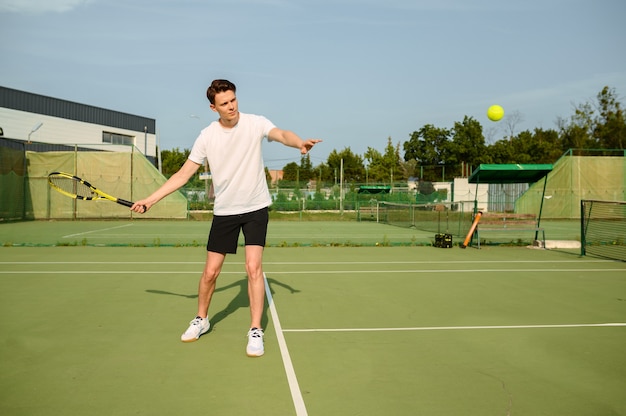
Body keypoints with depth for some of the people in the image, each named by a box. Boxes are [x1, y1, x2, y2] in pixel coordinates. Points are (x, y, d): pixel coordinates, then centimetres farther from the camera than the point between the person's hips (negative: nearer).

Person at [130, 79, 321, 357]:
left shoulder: (256, 123, -9)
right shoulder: (207, 136, -4)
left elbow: (281, 135, -30)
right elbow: (183, 174, -1)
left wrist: (299, 143, -53)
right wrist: (150, 200, -6)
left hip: (255, 208, -2)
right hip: (224, 211, 2)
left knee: (253, 267, -13)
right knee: (210, 272, 7)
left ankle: (255, 331, -1)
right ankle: (201, 319, 31)